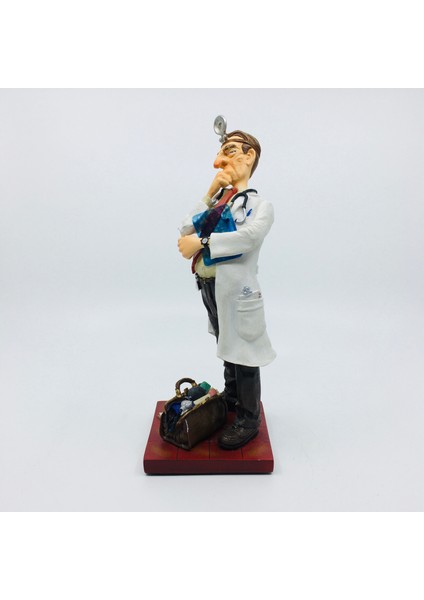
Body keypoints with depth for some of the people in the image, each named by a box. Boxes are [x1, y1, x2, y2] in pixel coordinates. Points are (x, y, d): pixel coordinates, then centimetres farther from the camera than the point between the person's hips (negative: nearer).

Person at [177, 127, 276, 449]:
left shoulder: (260, 205, -5)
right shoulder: (217, 198, 12)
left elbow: (249, 237, -26)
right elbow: (186, 229, 0)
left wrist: (200, 242, -25)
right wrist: (210, 194, -3)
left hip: (237, 289, -7)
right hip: (208, 285, 7)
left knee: (243, 353, 3)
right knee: (227, 347, 23)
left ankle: (249, 419, 22)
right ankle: (231, 397, 46)